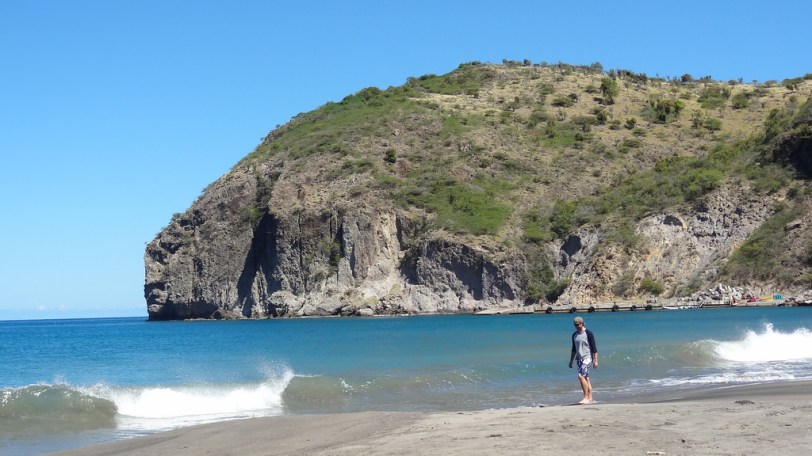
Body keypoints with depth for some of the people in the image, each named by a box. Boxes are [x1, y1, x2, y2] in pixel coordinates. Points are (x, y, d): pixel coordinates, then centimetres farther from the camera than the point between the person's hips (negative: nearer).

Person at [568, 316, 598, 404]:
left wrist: (595, 361, -13)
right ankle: (590, 398, 14)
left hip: (587, 358, -7)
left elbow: (594, 348, -9)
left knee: (581, 376, -19)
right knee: (585, 378, 9)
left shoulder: (588, 333, -8)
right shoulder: (574, 335, 12)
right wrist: (571, 361, 19)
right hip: (579, 359, 7)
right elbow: (574, 349, 21)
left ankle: (586, 398, -15)